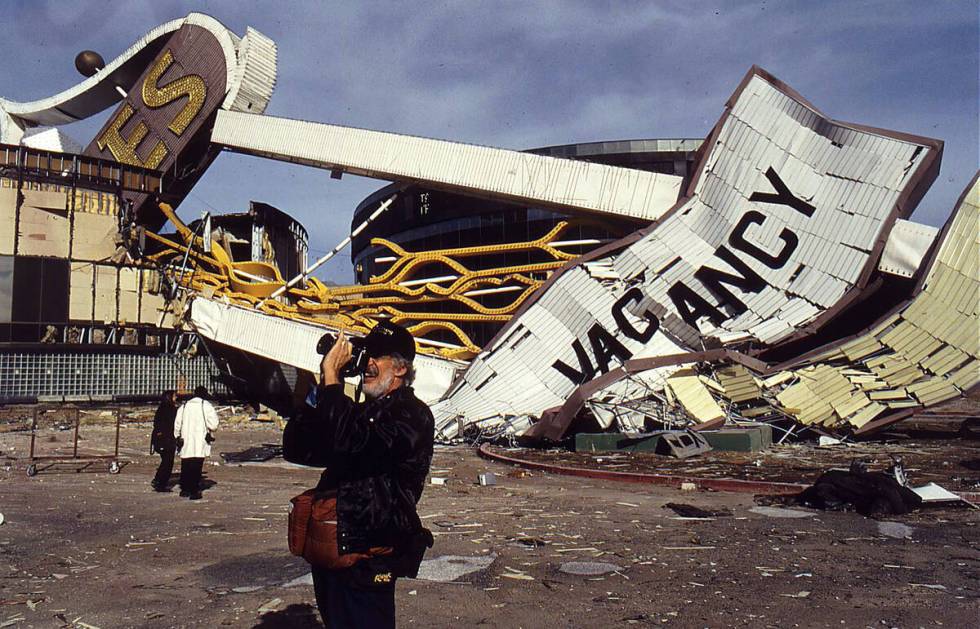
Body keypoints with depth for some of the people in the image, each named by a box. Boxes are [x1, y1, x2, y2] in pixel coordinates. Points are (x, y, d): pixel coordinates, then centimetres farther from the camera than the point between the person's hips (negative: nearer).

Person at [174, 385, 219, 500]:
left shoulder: (184, 406, 12)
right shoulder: (206, 405, -4)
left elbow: (177, 424, 14)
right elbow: (213, 424, -11)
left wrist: (178, 437, 24)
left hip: (186, 444, 5)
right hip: (200, 443, -4)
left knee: (185, 467, 14)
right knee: (197, 467, -4)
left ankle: (185, 489, 23)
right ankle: (195, 491, -6)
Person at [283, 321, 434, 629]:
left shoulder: (412, 415, -13)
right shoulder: (363, 412, 14)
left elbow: (353, 442, -31)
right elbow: (297, 450, 11)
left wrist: (331, 376, -21)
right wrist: (319, 387, 1)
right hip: (330, 556, 9)